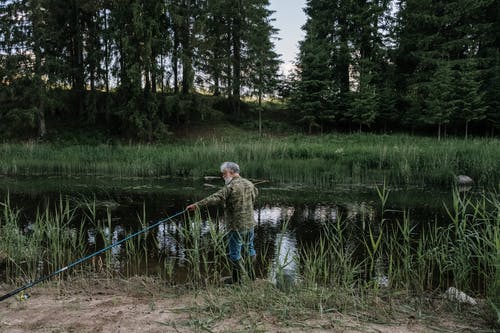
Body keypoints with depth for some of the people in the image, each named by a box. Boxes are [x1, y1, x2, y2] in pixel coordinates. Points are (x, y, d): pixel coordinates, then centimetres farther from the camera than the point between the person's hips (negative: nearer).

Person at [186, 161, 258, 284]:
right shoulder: (249, 184, 5)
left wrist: (197, 205, -32)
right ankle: (251, 274, 33)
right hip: (250, 223, 7)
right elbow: (255, 193, 27)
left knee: (235, 253, 5)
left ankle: (236, 279, 13)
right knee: (249, 248, 22)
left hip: (236, 226, -7)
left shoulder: (230, 187, -18)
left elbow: (215, 198, -28)